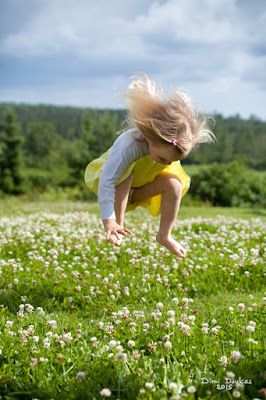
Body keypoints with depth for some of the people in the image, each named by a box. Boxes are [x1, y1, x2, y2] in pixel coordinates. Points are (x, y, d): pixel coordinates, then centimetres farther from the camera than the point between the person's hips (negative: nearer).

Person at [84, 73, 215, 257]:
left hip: (145, 184, 5)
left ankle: (164, 235, -9)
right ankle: (119, 224, -21)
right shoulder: (129, 144, -43)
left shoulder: (172, 145, -27)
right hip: (115, 174, -4)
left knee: (174, 184, -22)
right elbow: (107, 181, -45)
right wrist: (108, 220, -46)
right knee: (126, 177, -38)